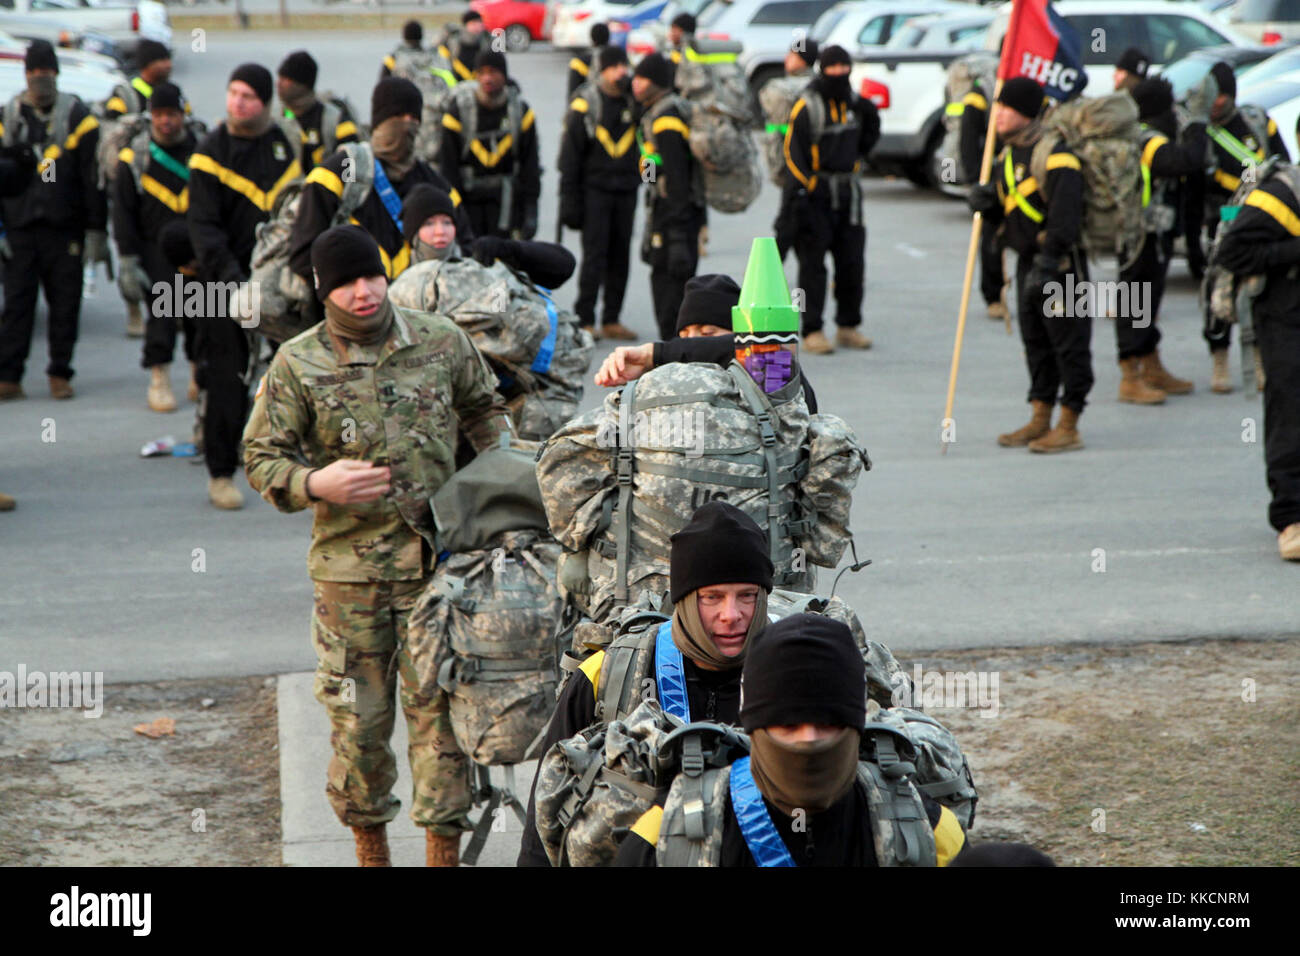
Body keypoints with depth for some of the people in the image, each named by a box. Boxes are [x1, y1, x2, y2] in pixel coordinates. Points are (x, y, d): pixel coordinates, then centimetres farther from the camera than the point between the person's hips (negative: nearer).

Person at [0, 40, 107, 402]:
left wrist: (96, 230, -4)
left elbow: (93, 178, 0)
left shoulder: (77, 116, 1)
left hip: (65, 226, -1)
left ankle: (60, 374, 12)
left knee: (65, 301, 3)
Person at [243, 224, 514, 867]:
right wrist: (316, 484, -16)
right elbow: (261, 457, 2)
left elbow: (483, 410, 21)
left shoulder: (441, 341, 4)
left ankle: (443, 848, 6)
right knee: (357, 716, 6)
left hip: (437, 561, 1)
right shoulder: (296, 365, -2)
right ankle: (370, 847, 23)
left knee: (439, 709, -1)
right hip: (347, 567, 0)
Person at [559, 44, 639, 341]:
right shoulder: (584, 105, -6)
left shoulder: (634, 102, 7)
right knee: (595, 254, -10)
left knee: (620, 256, 6)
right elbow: (570, 153, -5)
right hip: (594, 189, -5)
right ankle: (585, 319, -7)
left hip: (626, 190, 5)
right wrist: (569, 197, -8)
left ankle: (611, 320, 12)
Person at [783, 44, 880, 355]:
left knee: (852, 261, 8)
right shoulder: (807, 106, -9)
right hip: (815, 192, -6)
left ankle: (848, 326, 18)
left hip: (848, 191, 6)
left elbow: (870, 132, 28)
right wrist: (801, 191, -19)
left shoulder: (855, 103, 9)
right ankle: (812, 331, 0)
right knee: (813, 264, -4)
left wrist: (856, 157, 11)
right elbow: (793, 151, -13)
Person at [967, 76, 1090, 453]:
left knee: (1068, 342, -3)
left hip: (1060, 263, -9)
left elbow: (1064, 214, -22)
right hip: (1027, 260, 9)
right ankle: (1040, 420, 22)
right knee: (1035, 341, 14)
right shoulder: (1009, 155, 13)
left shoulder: (1055, 154, -17)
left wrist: (1047, 264, -26)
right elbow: (1004, 211, 21)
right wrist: (985, 202, -1)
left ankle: (1069, 426, 2)